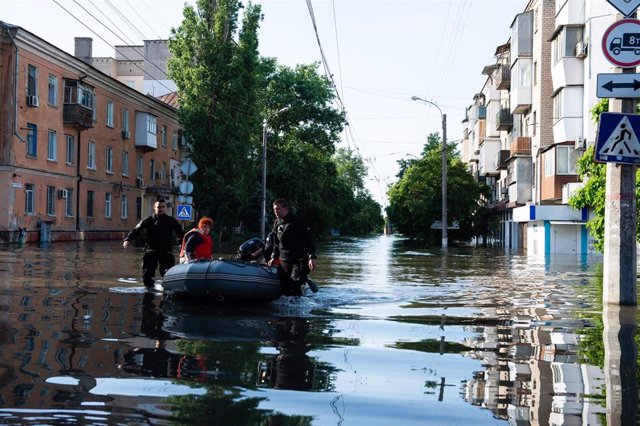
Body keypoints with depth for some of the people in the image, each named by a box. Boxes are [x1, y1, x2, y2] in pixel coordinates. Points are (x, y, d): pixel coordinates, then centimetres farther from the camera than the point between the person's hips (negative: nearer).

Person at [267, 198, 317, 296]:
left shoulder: (296, 222, -12)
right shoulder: (277, 223, 11)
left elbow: (307, 239, -17)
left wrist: (312, 257, -26)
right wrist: (274, 257, 20)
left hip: (299, 261, -7)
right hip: (284, 261, 7)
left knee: (294, 289, -17)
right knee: (284, 289, 7)